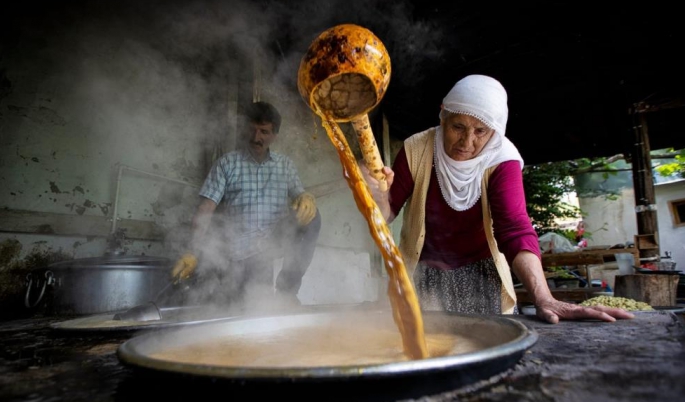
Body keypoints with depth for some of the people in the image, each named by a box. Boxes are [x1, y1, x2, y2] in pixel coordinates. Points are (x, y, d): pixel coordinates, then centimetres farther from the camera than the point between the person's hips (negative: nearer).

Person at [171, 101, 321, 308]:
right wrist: (193, 253, -18)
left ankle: (287, 288, -7)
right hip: (234, 255, -2)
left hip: (269, 247, 2)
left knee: (310, 216, -18)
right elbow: (204, 211, -6)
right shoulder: (227, 163, 0)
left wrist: (306, 197, -20)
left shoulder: (285, 165, 10)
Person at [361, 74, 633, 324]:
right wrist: (378, 194, -32)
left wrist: (543, 299, -41)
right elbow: (389, 212, -8)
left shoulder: (501, 160, -16)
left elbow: (515, 230, -28)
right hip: (423, 275, 0)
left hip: (480, 275, 0)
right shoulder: (415, 150, -15)